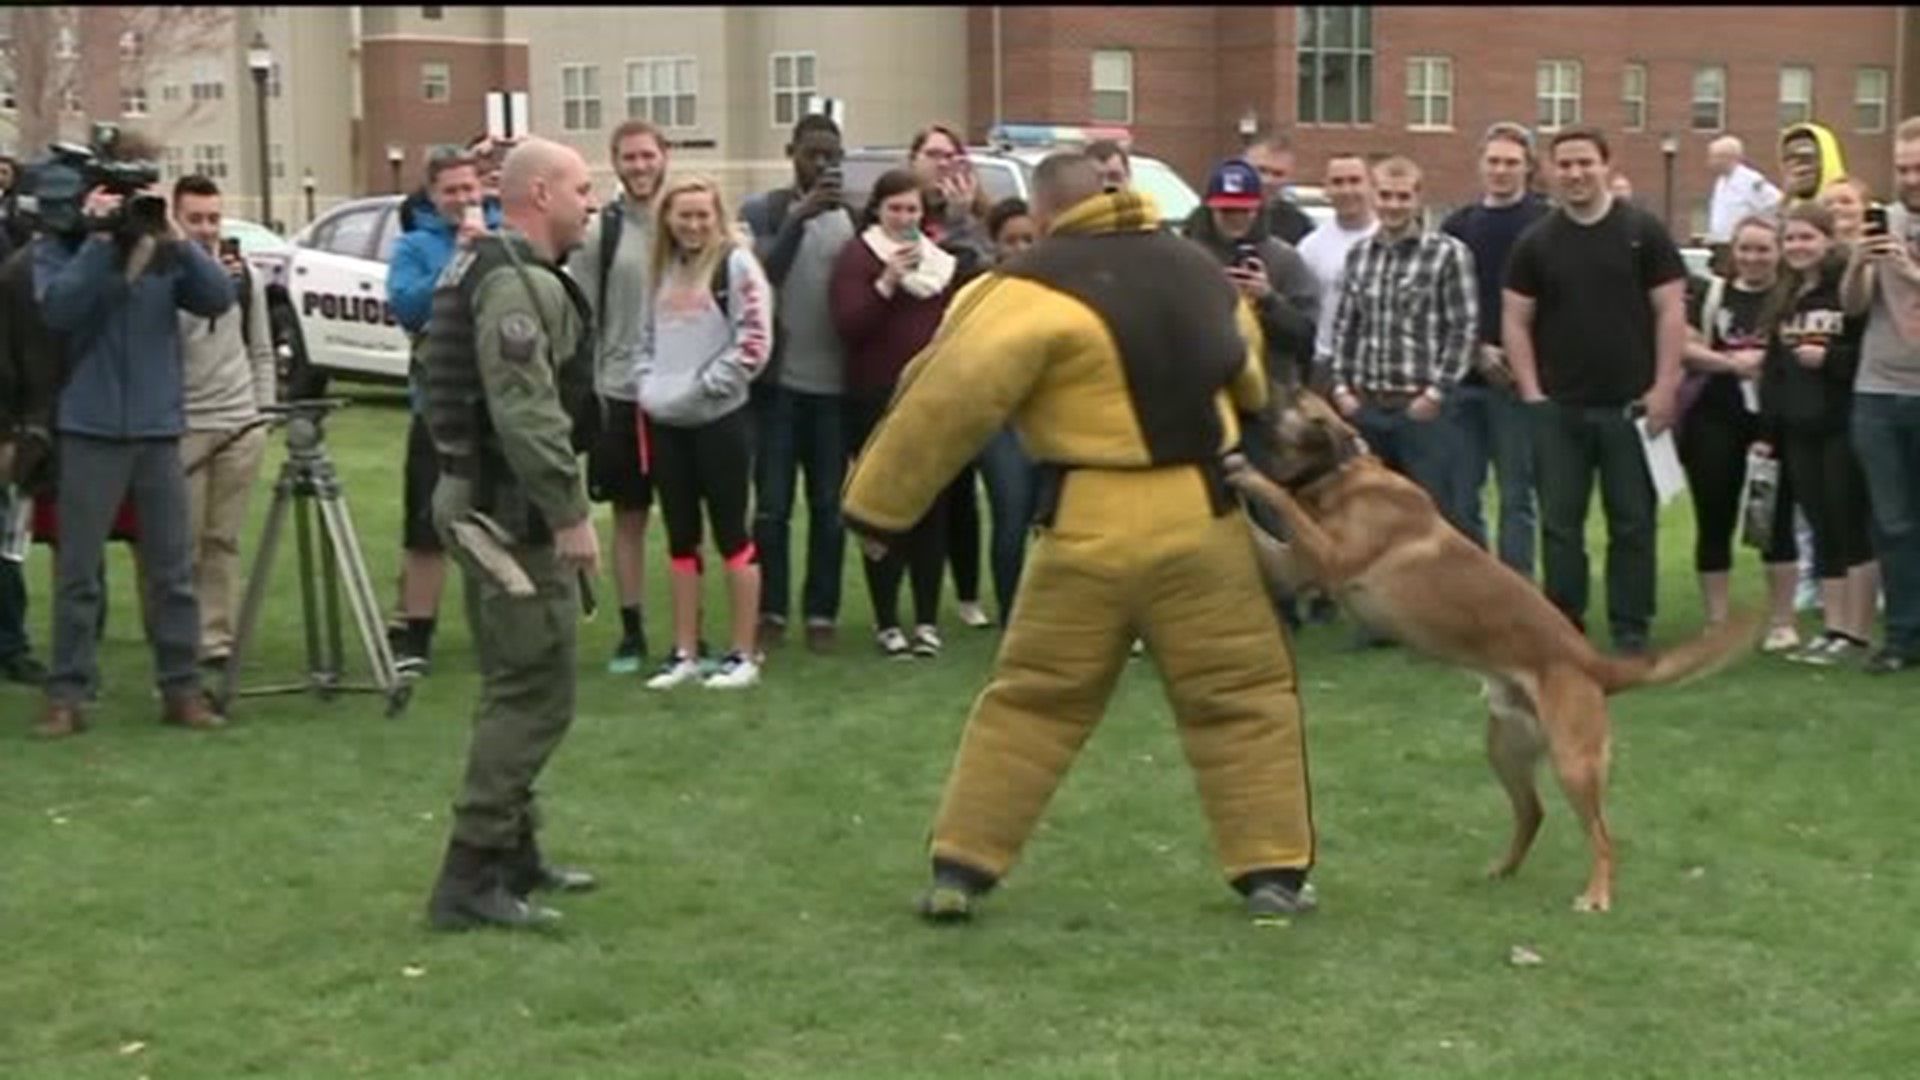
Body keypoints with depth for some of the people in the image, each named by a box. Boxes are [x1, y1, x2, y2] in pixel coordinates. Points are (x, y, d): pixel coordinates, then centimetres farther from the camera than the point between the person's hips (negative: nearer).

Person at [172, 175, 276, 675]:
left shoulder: (244, 273, 9)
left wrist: (265, 411, 10)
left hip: (241, 426, 4)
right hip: (183, 427, -4)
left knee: (224, 540, 7)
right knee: (184, 543, -1)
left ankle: (216, 641, 11)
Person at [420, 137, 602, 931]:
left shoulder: (491, 269, 17)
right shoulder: (519, 283, -17)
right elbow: (527, 415, -26)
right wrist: (571, 514, -23)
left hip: (486, 502, 11)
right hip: (514, 510, -11)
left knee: (515, 687, 18)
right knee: (536, 694, -8)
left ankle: (511, 853, 27)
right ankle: (470, 878, -7)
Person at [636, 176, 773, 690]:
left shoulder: (736, 264, -7)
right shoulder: (662, 269, 13)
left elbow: (754, 341, -14)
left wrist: (704, 386, -14)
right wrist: (647, 385, 5)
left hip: (720, 418, -6)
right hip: (665, 421, 6)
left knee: (731, 533, 1)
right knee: (680, 537, 11)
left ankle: (744, 654, 8)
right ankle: (684, 652, 18)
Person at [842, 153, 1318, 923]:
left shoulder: (1039, 286, -7)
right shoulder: (1196, 268, 13)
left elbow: (951, 398, -14)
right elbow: (1249, 382, 28)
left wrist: (878, 506, -7)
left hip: (1091, 524, -3)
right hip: (1200, 515, 3)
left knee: (1029, 700, 10)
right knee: (1244, 695, 14)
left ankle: (960, 870, 12)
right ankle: (1272, 872, 12)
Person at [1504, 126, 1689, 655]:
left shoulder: (1643, 232, 0)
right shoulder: (1535, 241, 6)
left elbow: (1670, 311, -1)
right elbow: (1515, 320, 7)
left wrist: (1663, 388, -8)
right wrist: (1531, 392, -2)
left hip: (1629, 405, -2)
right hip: (1557, 409, 2)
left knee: (1633, 522, 3)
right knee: (1559, 523, 5)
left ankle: (1631, 630, 11)